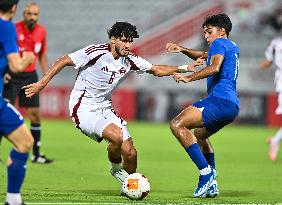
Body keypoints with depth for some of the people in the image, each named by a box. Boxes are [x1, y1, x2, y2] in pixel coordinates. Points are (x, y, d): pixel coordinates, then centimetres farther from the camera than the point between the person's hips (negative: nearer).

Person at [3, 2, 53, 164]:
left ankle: (36, 154, 13)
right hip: (12, 76, -5)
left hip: (30, 76, 5)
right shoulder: (14, 29, -14)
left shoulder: (41, 31, 2)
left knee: (35, 114, 4)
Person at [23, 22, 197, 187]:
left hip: (105, 109, 6)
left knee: (130, 153, -5)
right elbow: (64, 61, -13)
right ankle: (116, 169, 0)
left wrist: (181, 69, 1)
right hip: (83, 110, -6)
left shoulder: (130, 61, 1)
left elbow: (156, 70, 14)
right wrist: (42, 84, -16)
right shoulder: (96, 52, -18)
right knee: (116, 135, -30)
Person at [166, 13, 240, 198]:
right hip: (233, 105, 11)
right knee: (199, 135, 32)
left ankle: (206, 172, -24)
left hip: (220, 99, -11)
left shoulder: (219, 43, -1)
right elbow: (204, 56, 38)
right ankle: (212, 185, 23)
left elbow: (214, 67, -20)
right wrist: (182, 50, 23)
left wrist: (189, 78, -23)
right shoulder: (233, 47, 27)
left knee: (178, 125, -19)